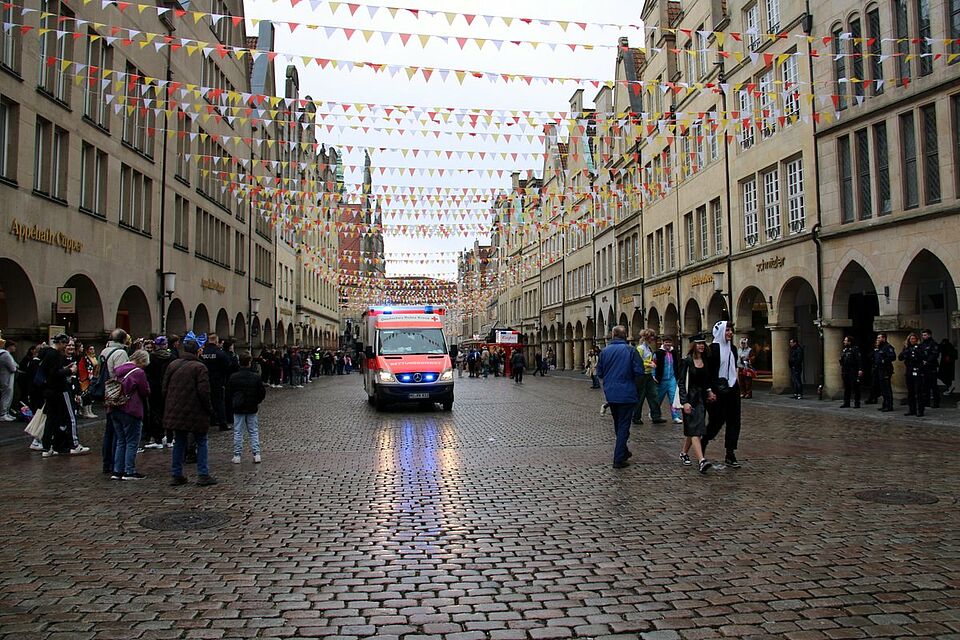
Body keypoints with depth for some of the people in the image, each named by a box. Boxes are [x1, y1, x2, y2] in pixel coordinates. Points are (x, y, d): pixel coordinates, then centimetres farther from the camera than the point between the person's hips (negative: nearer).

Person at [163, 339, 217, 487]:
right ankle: (203, 475, 3)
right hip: (195, 413, -5)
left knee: (179, 442, 14)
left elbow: (165, 389, 10)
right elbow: (204, 392, -17)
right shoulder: (199, 368, -12)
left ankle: (177, 475, 16)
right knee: (201, 442, 6)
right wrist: (209, 408, -4)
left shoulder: (172, 365, 6)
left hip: (175, 412, 5)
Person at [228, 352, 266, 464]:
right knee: (254, 432, 9)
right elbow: (262, 393, -1)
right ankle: (256, 454, 4)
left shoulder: (233, 377, -7)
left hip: (238, 409, 0)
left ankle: (237, 456, 8)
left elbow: (228, 393, 0)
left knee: (238, 433, 7)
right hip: (252, 409, 0)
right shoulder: (256, 377, -7)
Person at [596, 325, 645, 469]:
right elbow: (639, 371, -14)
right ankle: (619, 459, 0)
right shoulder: (631, 350, -11)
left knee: (618, 425, 21)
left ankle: (623, 452, 36)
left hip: (610, 394, 4)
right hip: (627, 394, -4)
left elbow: (599, 373, 4)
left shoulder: (605, 351, 0)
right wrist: (629, 375, 6)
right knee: (624, 426, 2)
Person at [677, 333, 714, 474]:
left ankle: (684, 453, 31)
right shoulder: (686, 361, -8)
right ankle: (701, 461, -23)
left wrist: (709, 393, 2)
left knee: (691, 429, 13)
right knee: (695, 430, -13)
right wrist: (685, 402, -18)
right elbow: (681, 383, -11)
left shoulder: (705, 361, 10)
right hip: (690, 398, -6)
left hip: (702, 398, 6)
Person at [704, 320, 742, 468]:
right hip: (718, 391, -7)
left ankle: (730, 454, 8)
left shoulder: (732, 349, 11)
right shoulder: (713, 348, -10)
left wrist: (737, 388, 18)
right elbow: (707, 371, -13)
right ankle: (702, 444, 25)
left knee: (734, 422, 3)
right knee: (717, 421, 0)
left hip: (732, 389, 7)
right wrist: (709, 390, -17)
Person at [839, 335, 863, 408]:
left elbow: (859, 360, -13)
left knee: (855, 388, -3)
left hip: (853, 372, -7)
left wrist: (860, 369, -20)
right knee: (846, 388, 10)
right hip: (845, 372, 7)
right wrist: (841, 372, 17)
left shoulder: (855, 349, -7)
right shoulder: (843, 350, 16)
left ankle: (857, 403, 2)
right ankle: (846, 403, 16)